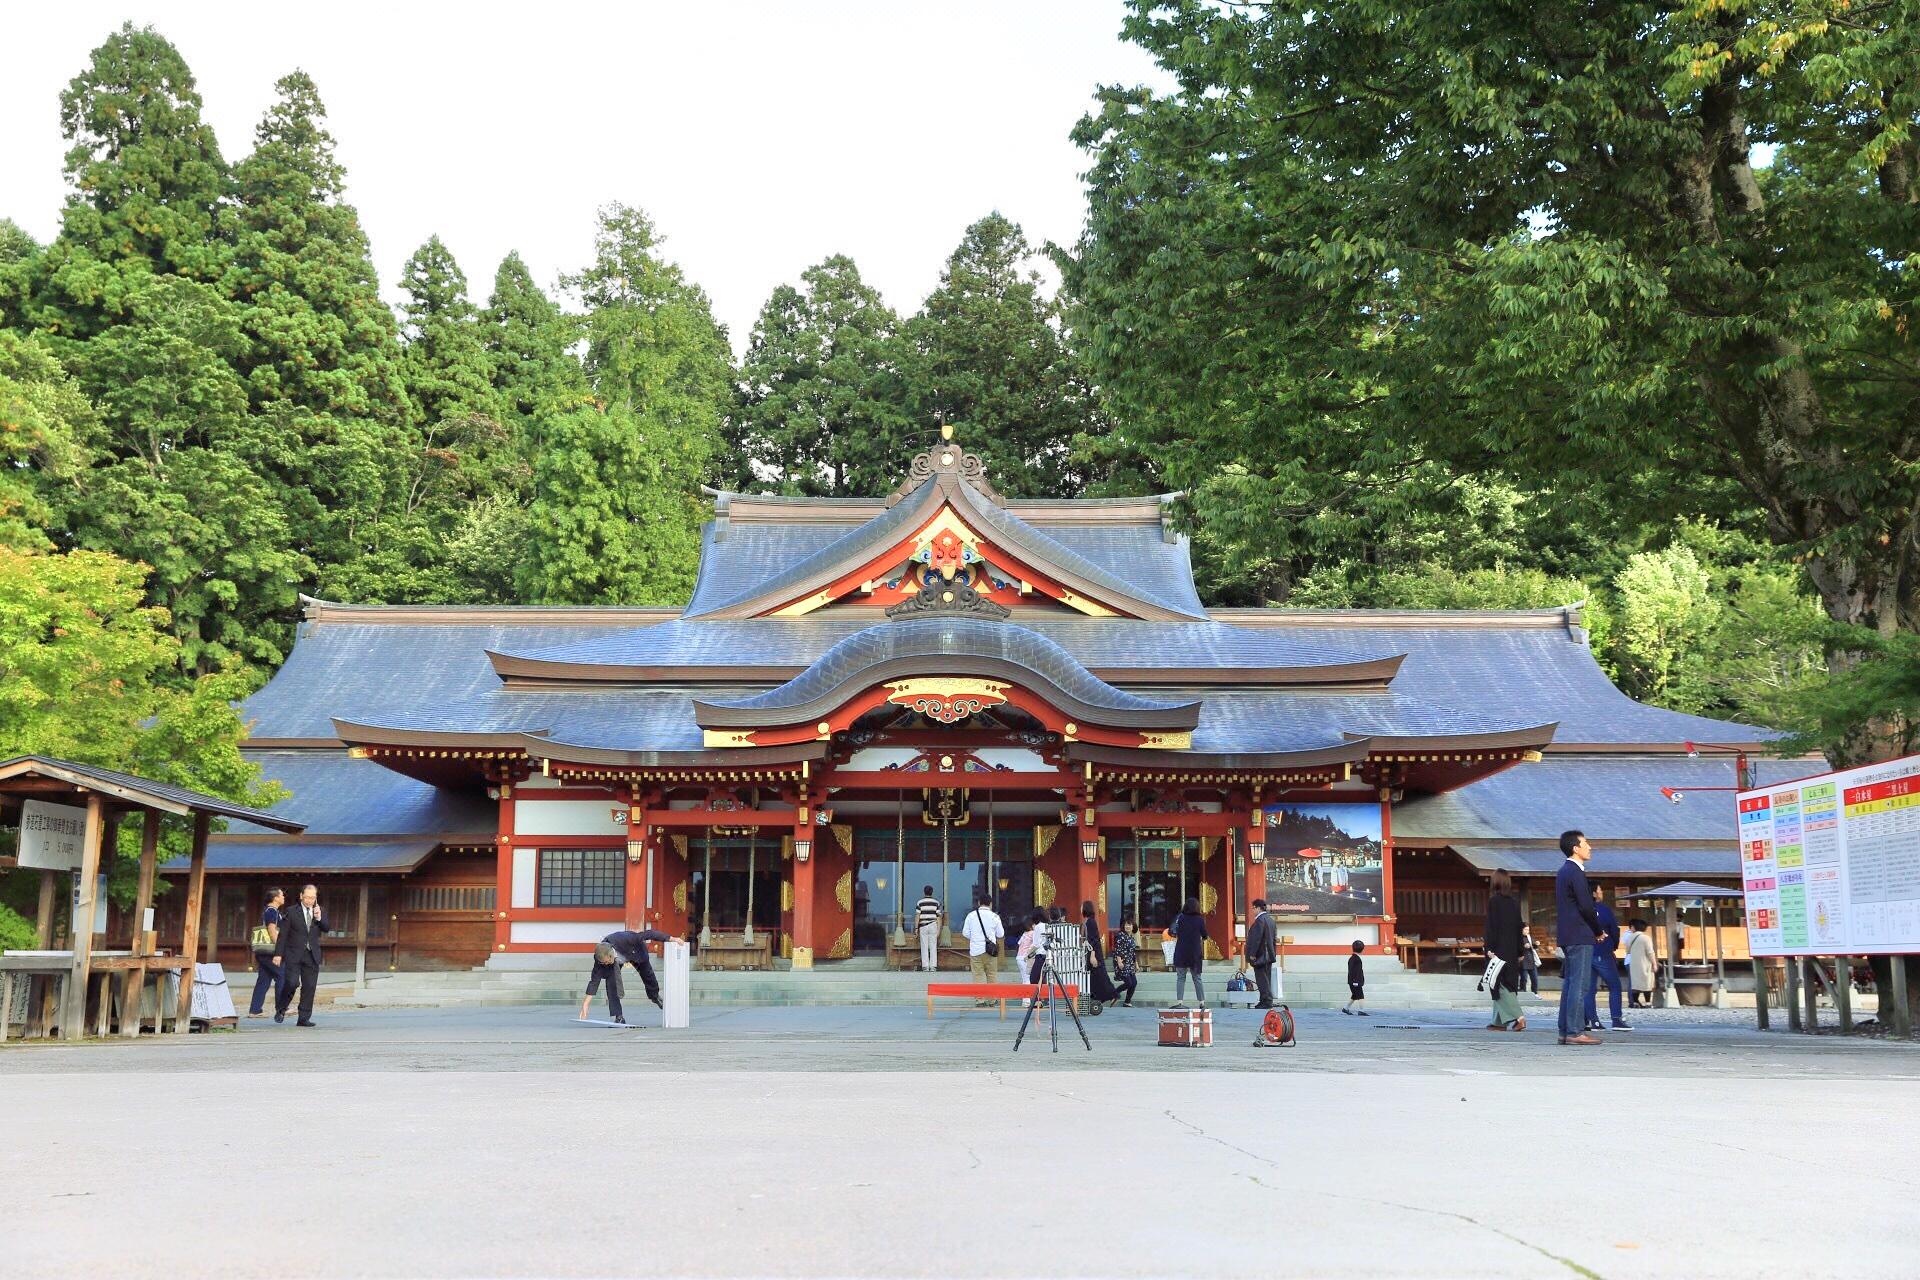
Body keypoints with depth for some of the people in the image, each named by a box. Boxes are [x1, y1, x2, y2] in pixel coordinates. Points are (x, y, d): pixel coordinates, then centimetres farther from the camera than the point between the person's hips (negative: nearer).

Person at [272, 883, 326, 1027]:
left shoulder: (319, 912, 12)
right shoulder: (292, 912, 1)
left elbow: (326, 929, 3)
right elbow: (283, 934, 0)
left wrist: (319, 918, -14)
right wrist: (278, 954, -6)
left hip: (312, 955, 3)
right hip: (294, 954, -3)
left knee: (309, 987, 0)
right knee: (292, 982, -16)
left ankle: (304, 1018, 5)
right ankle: (280, 1009, 9)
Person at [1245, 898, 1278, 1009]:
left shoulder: (1259, 920, -17)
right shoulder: (1270, 919, 12)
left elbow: (1256, 938, -21)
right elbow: (1273, 938, 18)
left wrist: (1252, 954, -18)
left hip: (1260, 956, -10)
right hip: (1269, 955, 10)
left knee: (1262, 980, -6)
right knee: (1266, 979, 14)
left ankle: (1267, 1001, -7)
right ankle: (1266, 1001, 19)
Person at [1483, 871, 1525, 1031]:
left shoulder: (1494, 900, -11)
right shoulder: (1515, 901, 7)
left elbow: (1491, 926, -14)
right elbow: (1519, 925, 10)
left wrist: (1489, 948, -12)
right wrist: (1519, 950, 15)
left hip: (1499, 949, -7)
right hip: (1512, 950, 7)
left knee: (1500, 983, -4)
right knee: (1509, 981, 11)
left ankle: (1517, 1017, -18)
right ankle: (1500, 1021, 14)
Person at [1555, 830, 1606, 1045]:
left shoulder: (1563, 872, 16)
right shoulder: (1575, 872, -14)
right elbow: (1586, 906, -17)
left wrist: (1594, 930, 13)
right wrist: (1599, 931, -3)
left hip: (1567, 936, 10)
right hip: (1580, 937, -10)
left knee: (1570, 984, 11)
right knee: (1579, 985, -8)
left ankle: (1565, 1031, 13)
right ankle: (1575, 1032, -9)